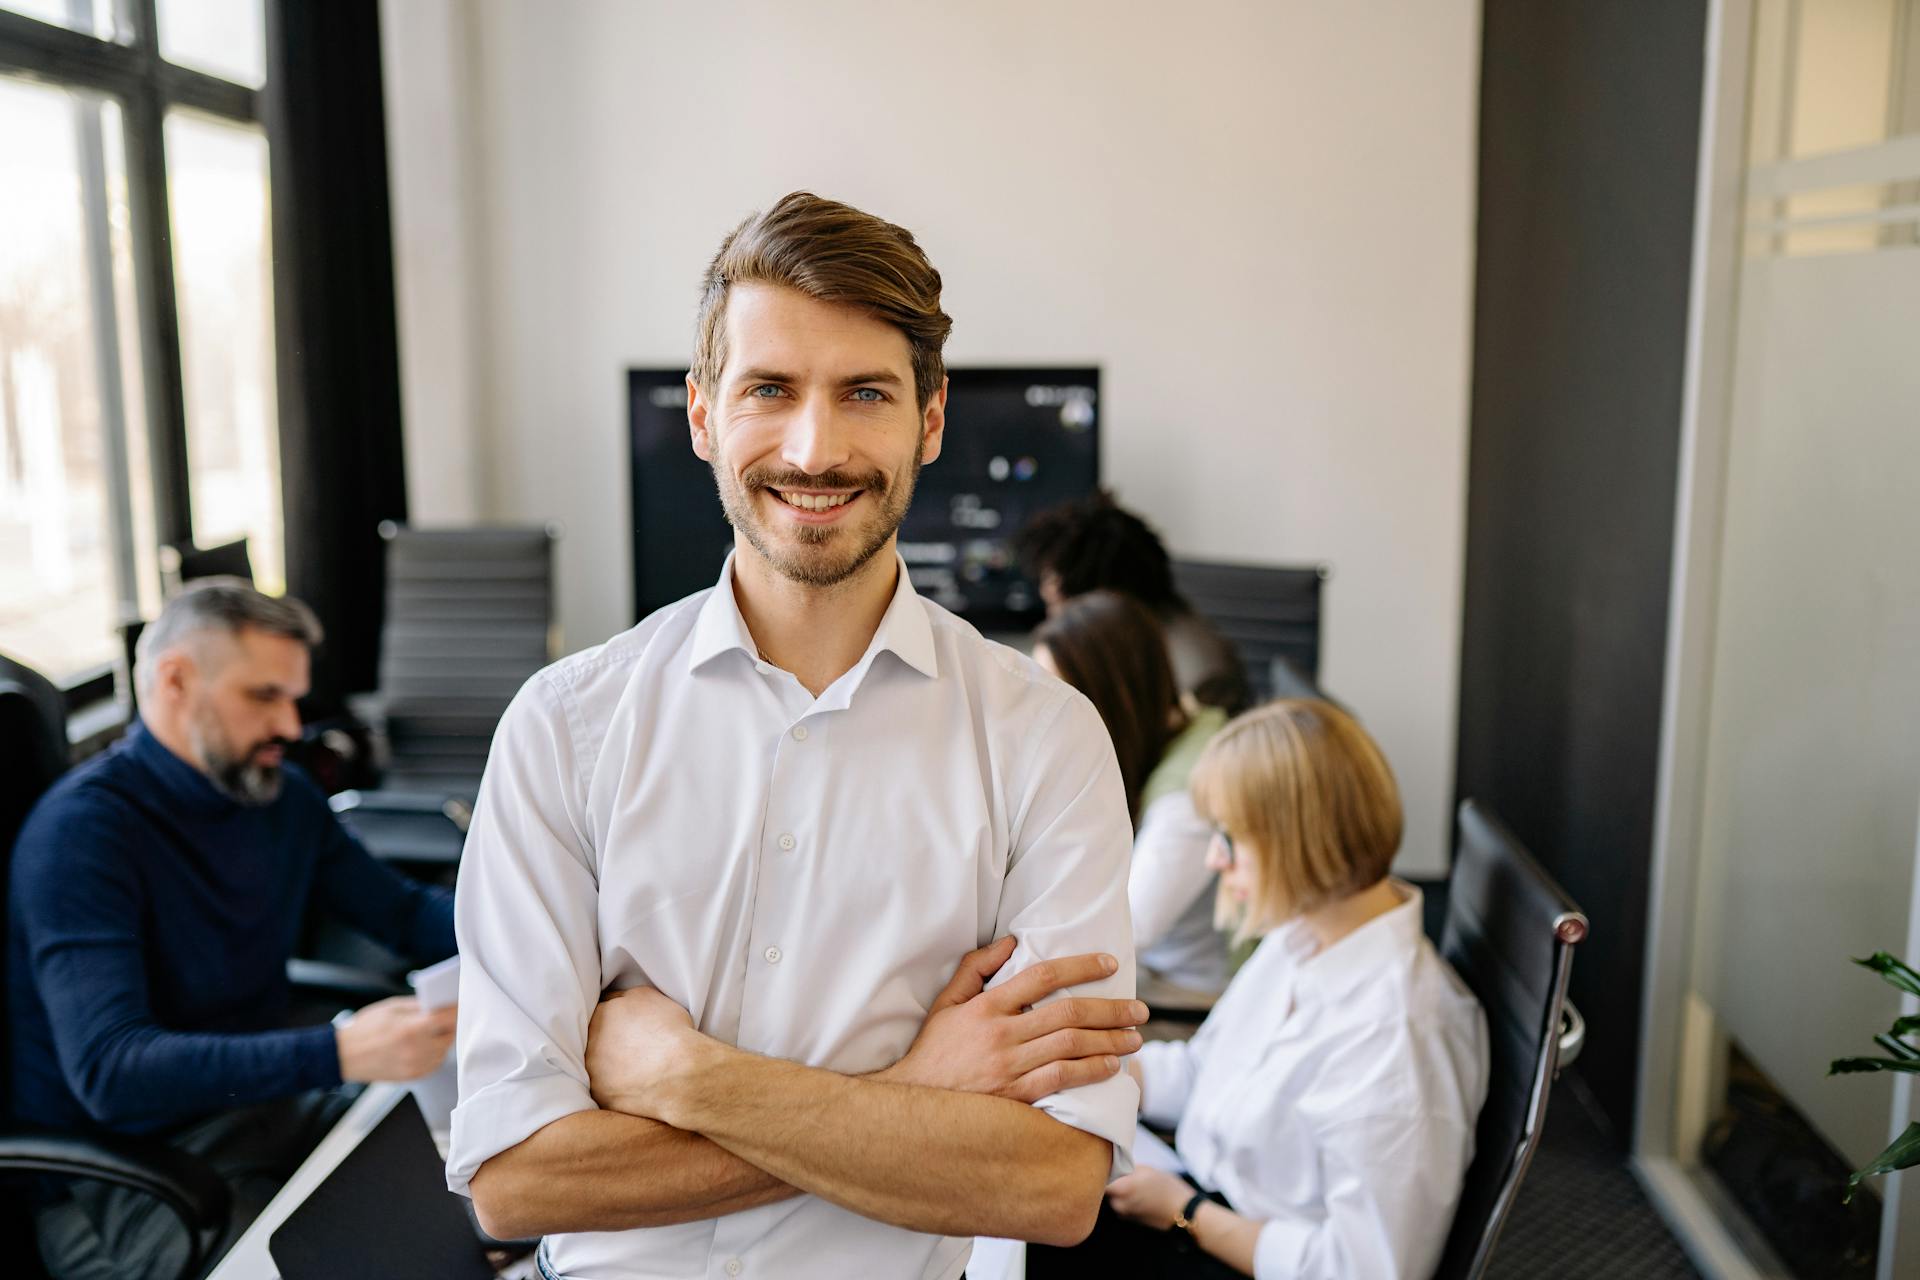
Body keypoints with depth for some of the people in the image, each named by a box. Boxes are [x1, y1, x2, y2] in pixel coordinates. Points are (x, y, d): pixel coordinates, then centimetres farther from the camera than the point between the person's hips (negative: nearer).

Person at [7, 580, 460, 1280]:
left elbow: (405, 913, 16)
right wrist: (340, 1053, -38)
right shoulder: (81, 831, -17)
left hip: (259, 1105, 7)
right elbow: (109, 1071, -28)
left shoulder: (283, 795, 6)